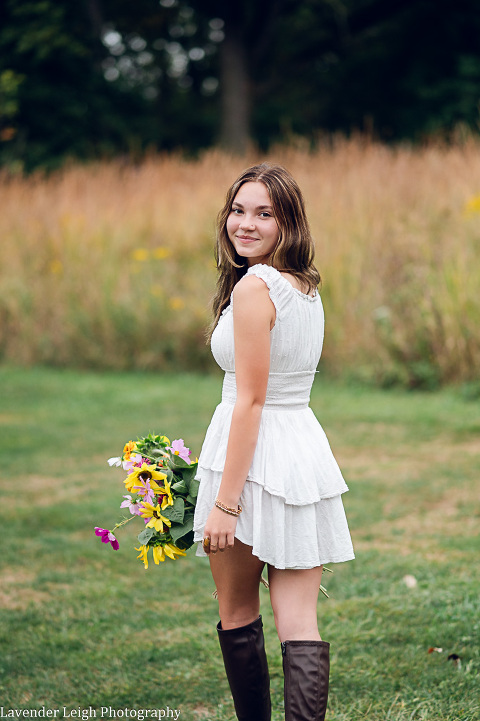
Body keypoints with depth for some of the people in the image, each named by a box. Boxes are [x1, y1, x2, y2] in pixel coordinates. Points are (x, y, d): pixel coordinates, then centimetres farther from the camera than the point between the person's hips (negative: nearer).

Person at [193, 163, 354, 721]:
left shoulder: (254, 286, -15)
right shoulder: (306, 286, 11)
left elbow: (250, 401, -18)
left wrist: (225, 502, -17)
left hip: (253, 455, -7)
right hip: (307, 446, 7)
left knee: (237, 614, 11)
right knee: (299, 623, 1)